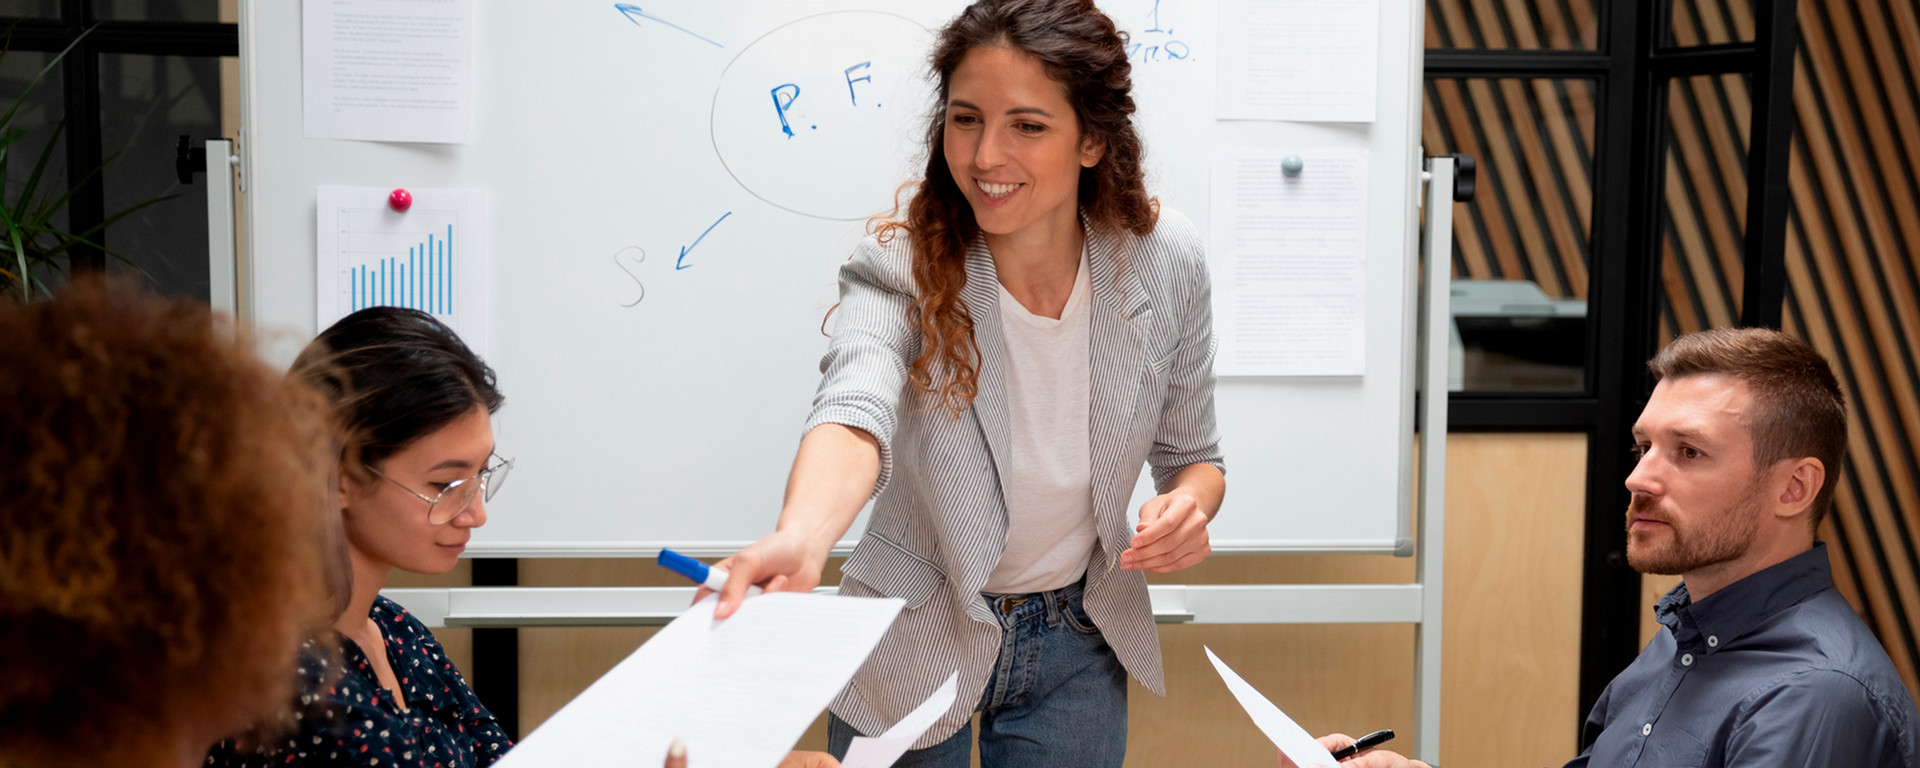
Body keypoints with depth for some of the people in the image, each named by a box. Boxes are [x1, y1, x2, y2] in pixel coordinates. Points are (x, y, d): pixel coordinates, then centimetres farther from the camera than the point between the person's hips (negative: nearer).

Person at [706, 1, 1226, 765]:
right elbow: (856, 410, -44)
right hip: (913, 648, -2)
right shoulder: (899, 267, -23)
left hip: (1076, 647, 2)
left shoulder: (1165, 262, -14)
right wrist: (800, 538, -65)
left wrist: (1187, 503, -24)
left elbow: (1192, 457, 0)